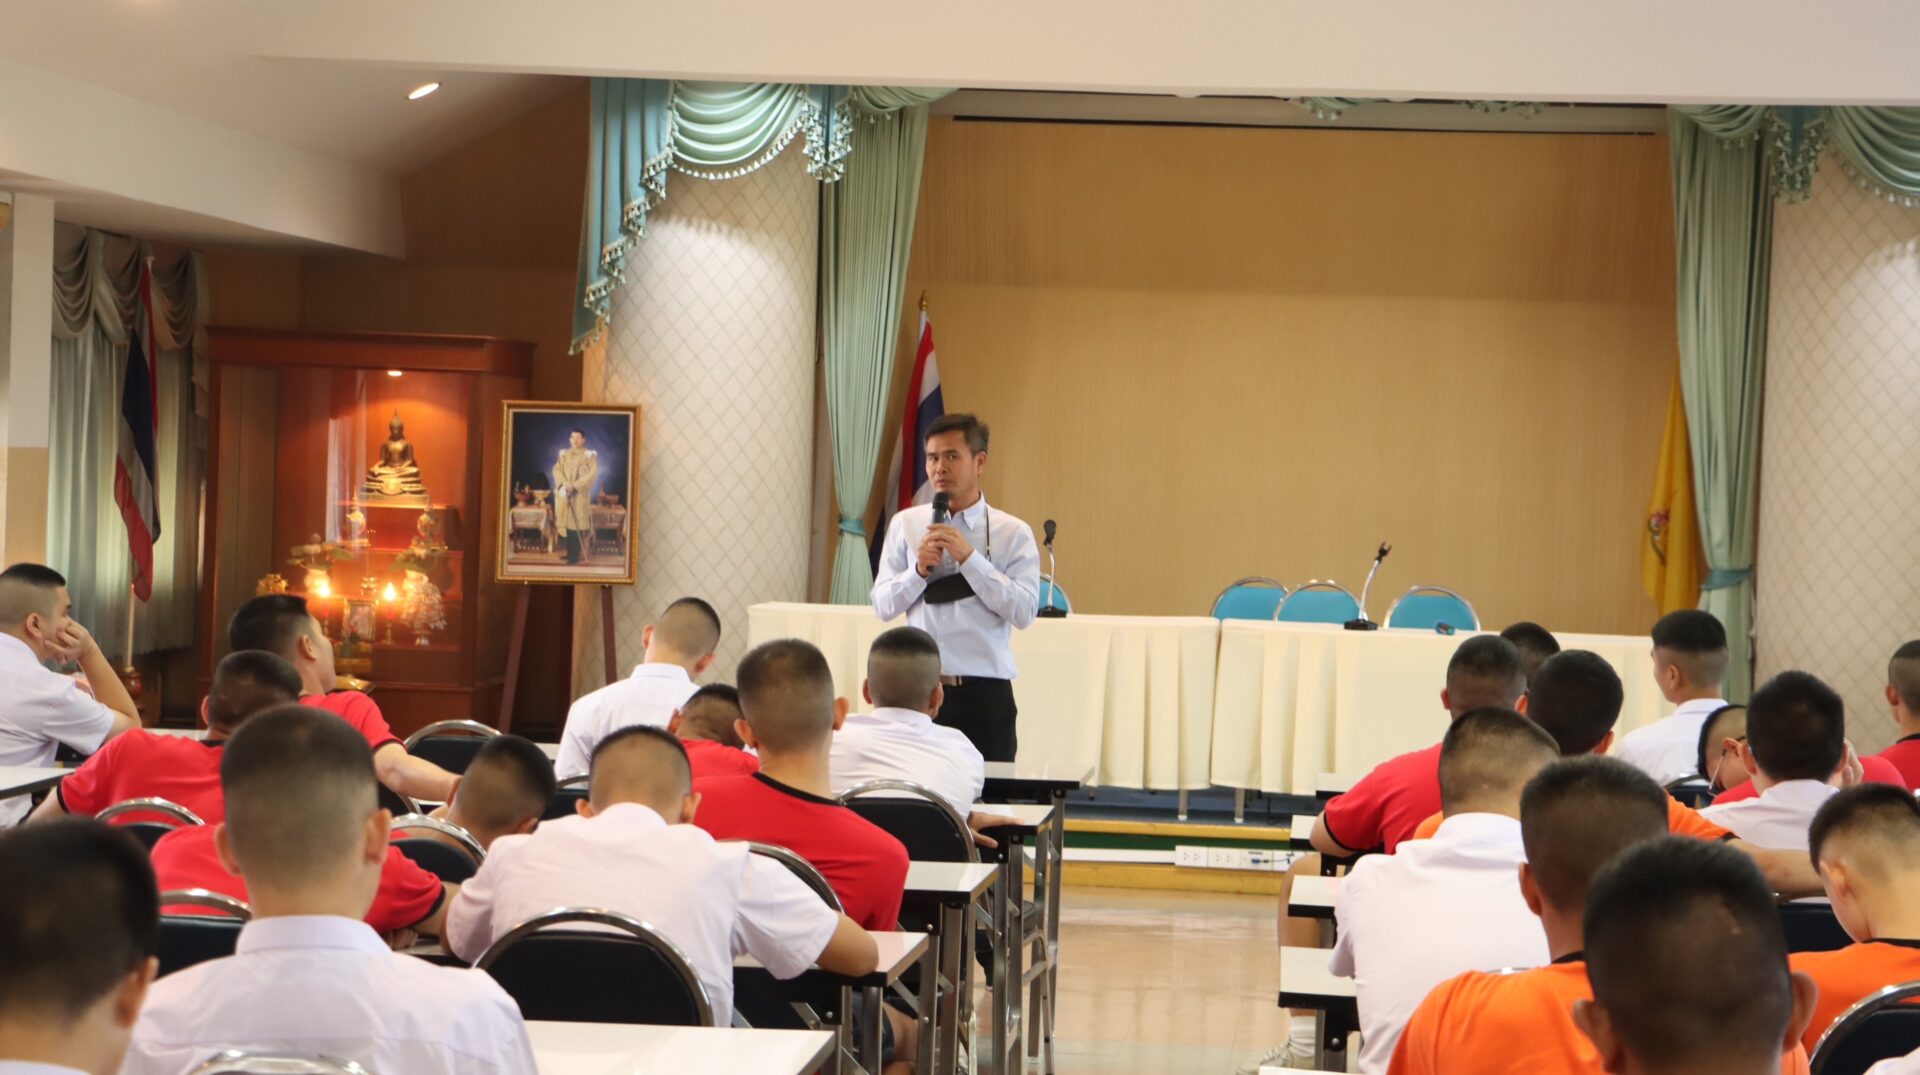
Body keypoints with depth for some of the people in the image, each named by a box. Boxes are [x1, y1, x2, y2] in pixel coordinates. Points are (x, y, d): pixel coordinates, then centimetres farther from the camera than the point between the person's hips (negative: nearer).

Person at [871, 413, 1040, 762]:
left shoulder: (1013, 533, 1)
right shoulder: (905, 524, 8)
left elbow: (1024, 611, -10)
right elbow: (882, 605, 7)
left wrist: (969, 558, -15)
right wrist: (918, 570, -11)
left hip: (984, 694, -2)